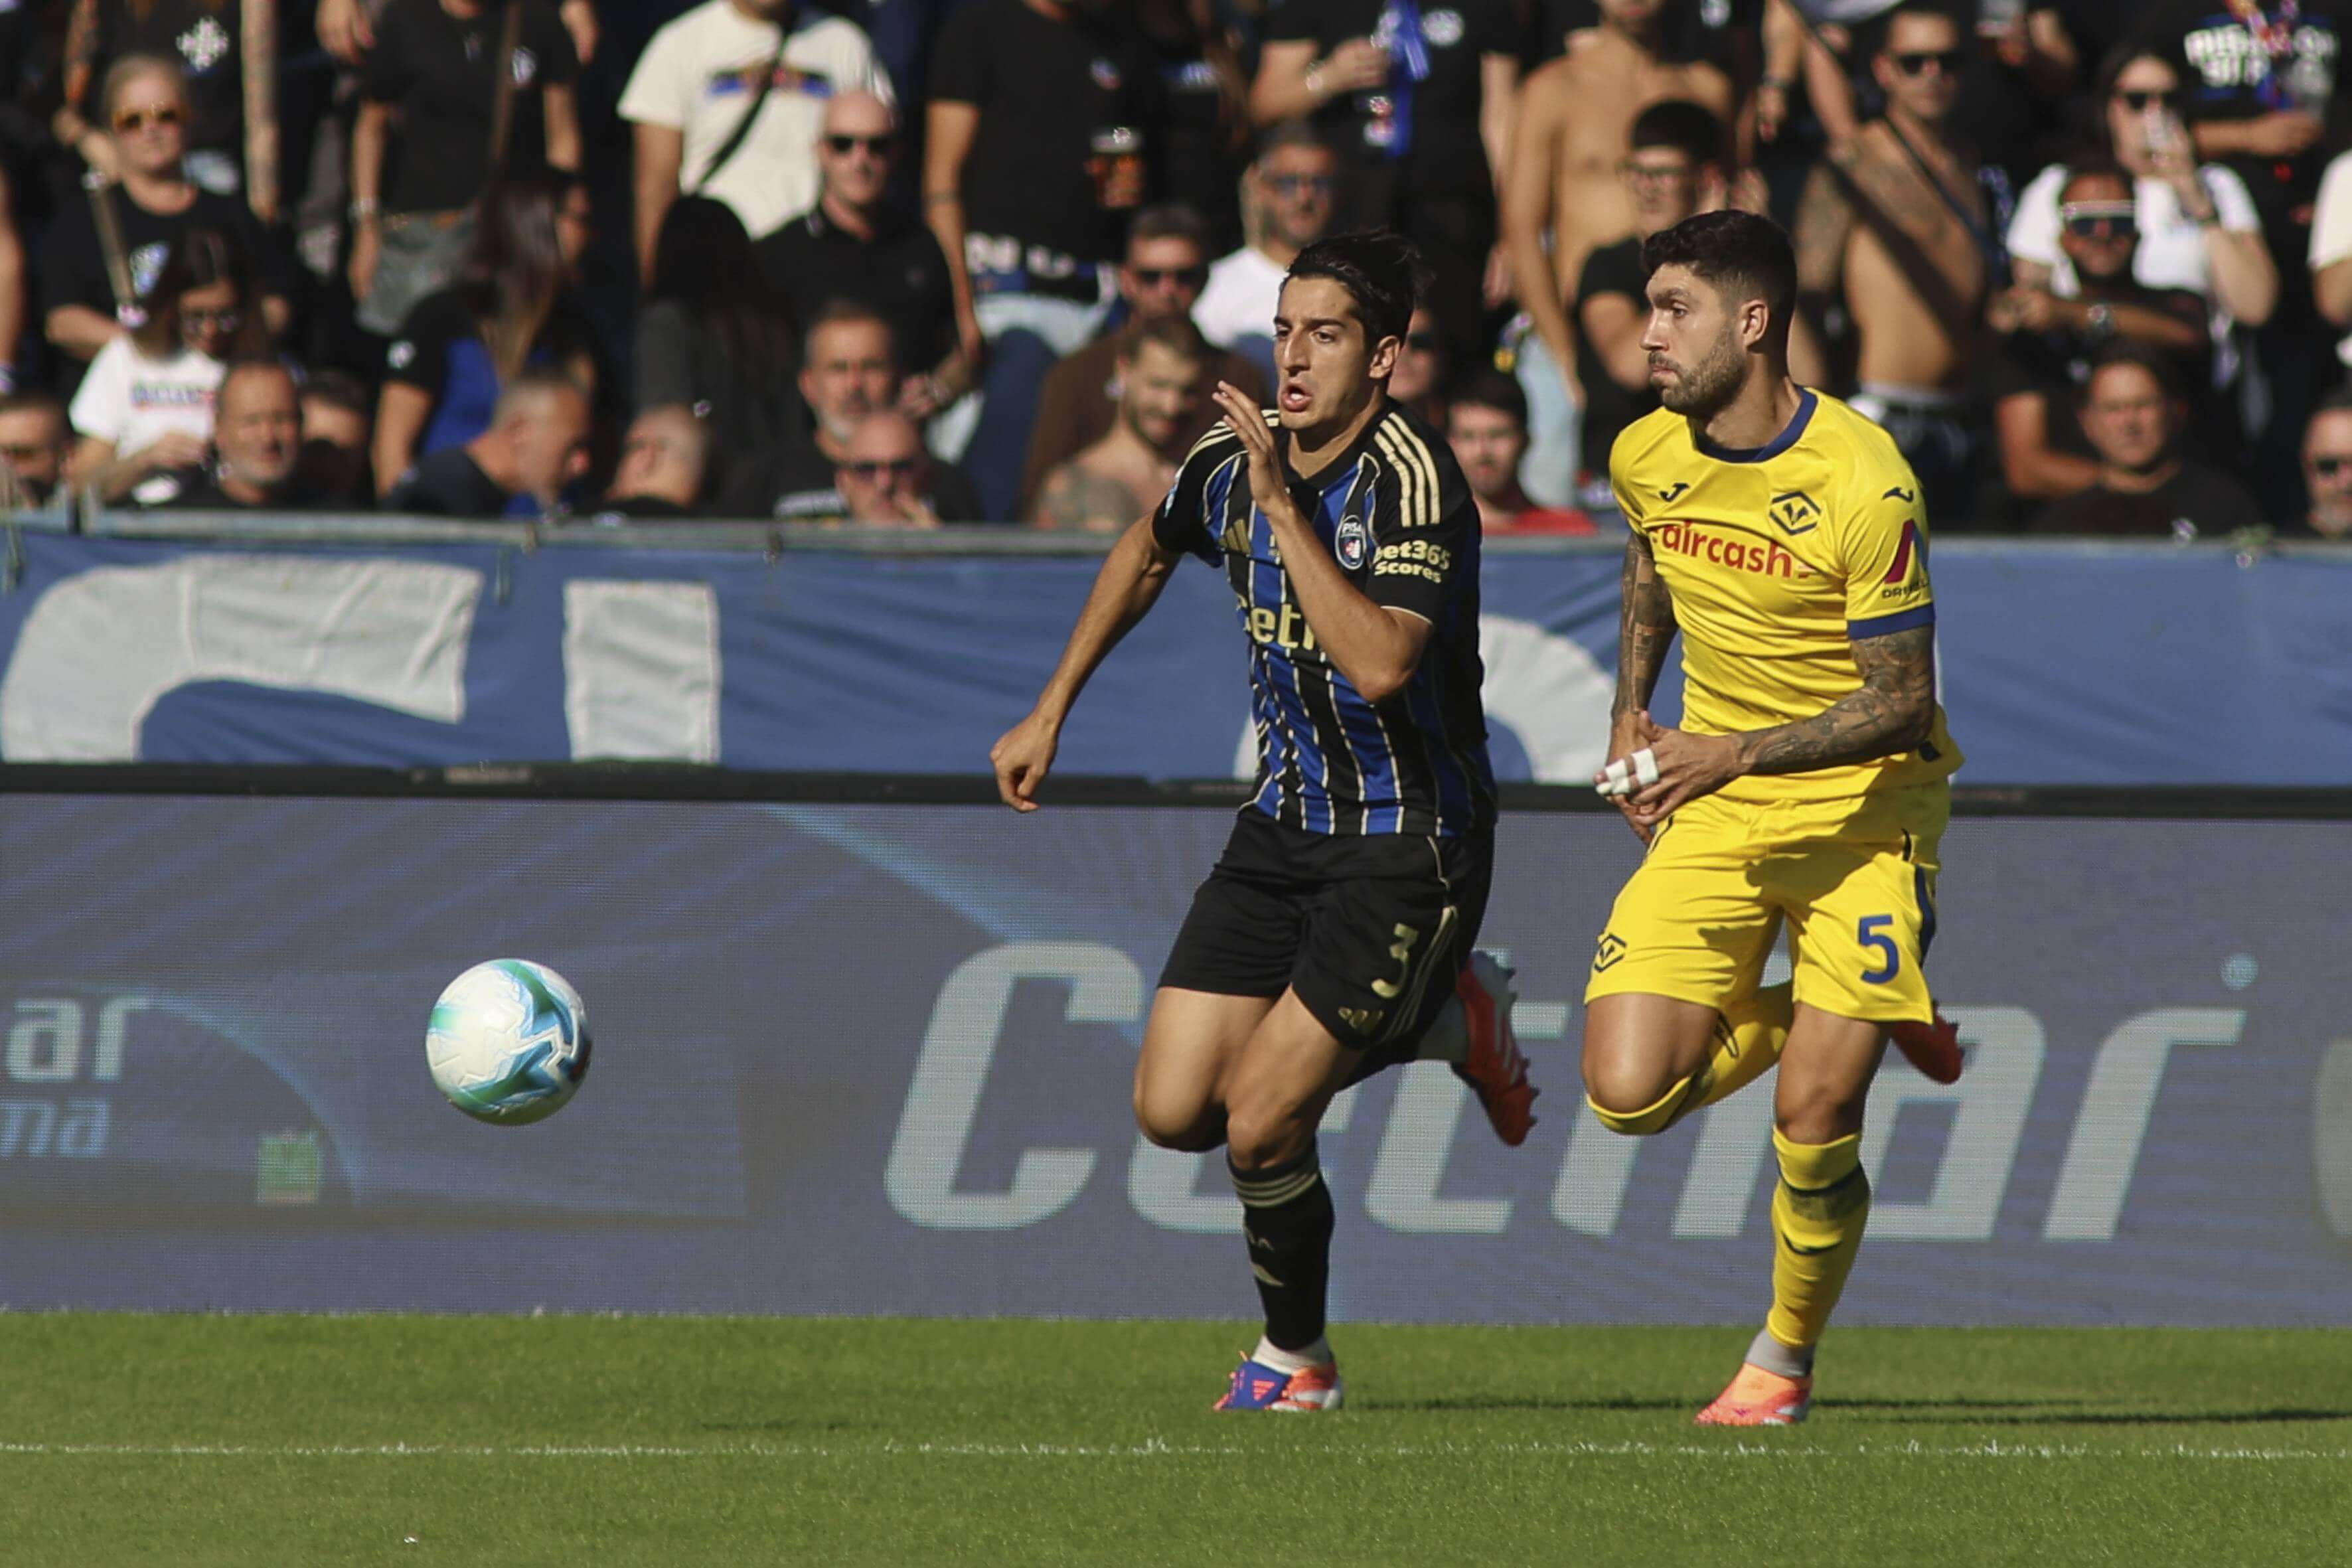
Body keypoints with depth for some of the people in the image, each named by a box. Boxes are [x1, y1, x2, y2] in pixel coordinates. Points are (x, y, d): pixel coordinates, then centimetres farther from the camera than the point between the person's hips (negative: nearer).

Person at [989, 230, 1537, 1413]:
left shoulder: (1411, 481, -22)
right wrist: (1051, 712, 23)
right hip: (1284, 826, 7)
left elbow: (1380, 666, -36)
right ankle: (1439, 1024, 22)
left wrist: (1282, 505, -34)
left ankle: (1296, 1358, 16)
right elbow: (1146, 553, 24)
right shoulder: (1233, 460, 0)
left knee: (1259, 1129, -12)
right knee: (1171, 1113, -1)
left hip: (1406, 845, -7)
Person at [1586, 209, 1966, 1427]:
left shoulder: (1863, 484, -21)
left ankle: (1785, 1360, 16)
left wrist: (1737, 753, -28)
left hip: (1862, 810, -5)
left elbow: (1900, 699, -18)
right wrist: (1631, 714, 14)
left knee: (1813, 1120, -11)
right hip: (1710, 815, 5)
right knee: (1628, 1093, -12)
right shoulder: (1645, 457, -2)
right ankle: (1807, 1013, 19)